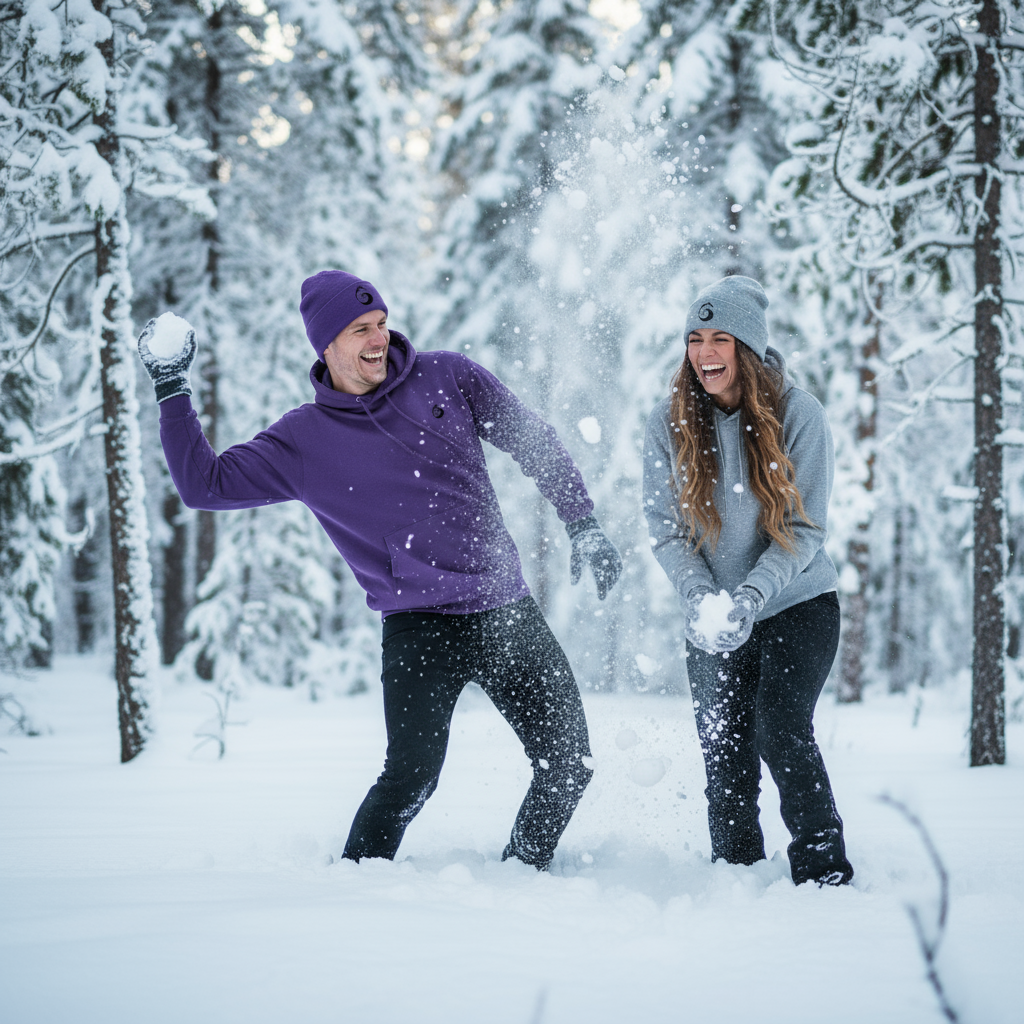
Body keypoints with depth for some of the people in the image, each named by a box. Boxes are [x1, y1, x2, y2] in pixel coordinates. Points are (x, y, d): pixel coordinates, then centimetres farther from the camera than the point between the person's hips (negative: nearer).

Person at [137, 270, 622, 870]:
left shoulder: (447, 378, 6)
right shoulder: (303, 442, 1)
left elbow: (536, 443, 14)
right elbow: (206, 484, 2)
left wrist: (585, 527, 9)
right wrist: (173, 392, -3)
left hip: (510, 612, 3)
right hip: (421, 626, -3)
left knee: (569, 767, 3)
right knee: (412, 777, -19)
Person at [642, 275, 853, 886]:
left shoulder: (799, 414, -11)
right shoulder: (670, 423, -4)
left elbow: (804, 530, -11)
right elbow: (667, 529, -3)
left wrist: (750, 595, -25)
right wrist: (702, 598, -20)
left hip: (797, 605, -3)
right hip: (713, 621, 3)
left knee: (780, 731, -18)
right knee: (725, 755, 1)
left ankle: (825, 875, -9)